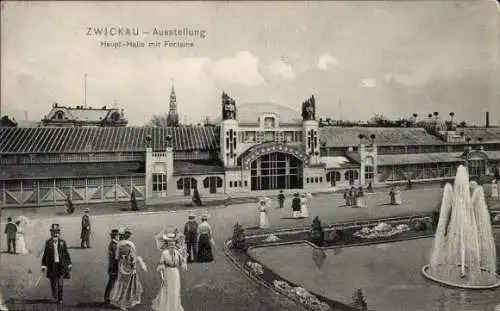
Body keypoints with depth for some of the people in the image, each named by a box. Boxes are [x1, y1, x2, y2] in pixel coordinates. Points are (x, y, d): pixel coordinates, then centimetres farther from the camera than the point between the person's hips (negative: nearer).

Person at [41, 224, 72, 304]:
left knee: (60, 283, -5)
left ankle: (60, 298, 6)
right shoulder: (48, 242, 2)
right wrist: (43, 265, 0)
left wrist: (69, 264, 7)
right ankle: (55, 297, 28)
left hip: (61, 265, -1)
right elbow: (45, 254, 3)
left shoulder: (62, 242, 2)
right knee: (53, 283, 8)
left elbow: (66, 254, 7)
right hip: (52, 265, 1)